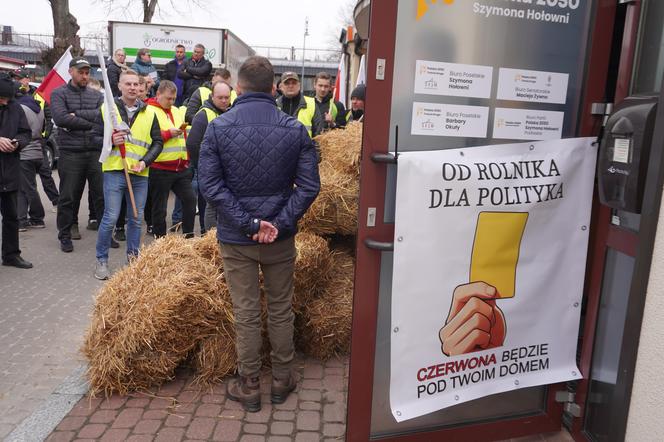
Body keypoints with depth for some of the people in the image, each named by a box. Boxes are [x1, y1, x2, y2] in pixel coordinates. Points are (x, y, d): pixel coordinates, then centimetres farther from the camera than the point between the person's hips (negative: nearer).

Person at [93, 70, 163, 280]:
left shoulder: (149, 112, 9)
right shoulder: (107, 108, 3)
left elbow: (157, 142, 10)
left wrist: (145, 161, -4)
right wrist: (110, 141, -15)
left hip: (140, 174, 3)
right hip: (115, 171, -2)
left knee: (136, 219, 10)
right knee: (111, 218, -3)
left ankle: (133, 258, 24)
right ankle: (101, 260, 12)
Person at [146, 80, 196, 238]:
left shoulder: (176, 111, 17)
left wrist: (187, 159, 22)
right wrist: (168, 133, -18)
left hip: (181, 167, 6)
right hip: (160, 169, -6)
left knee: (190, 199, 5)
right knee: (160, 208, 3)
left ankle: (189, 235, 17)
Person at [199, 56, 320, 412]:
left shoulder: (218, 127, -8)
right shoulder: (295, 129, -6)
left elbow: (210, 185, -12)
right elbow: (308, 186, -10)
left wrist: (249, 224, -12)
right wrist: (279, 223, -11)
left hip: (235, 237, -1)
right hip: (281, 237, 1)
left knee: (245, 314, 11)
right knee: (281, 310, 16)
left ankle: (249, 387, 26)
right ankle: (282, 381, 31)